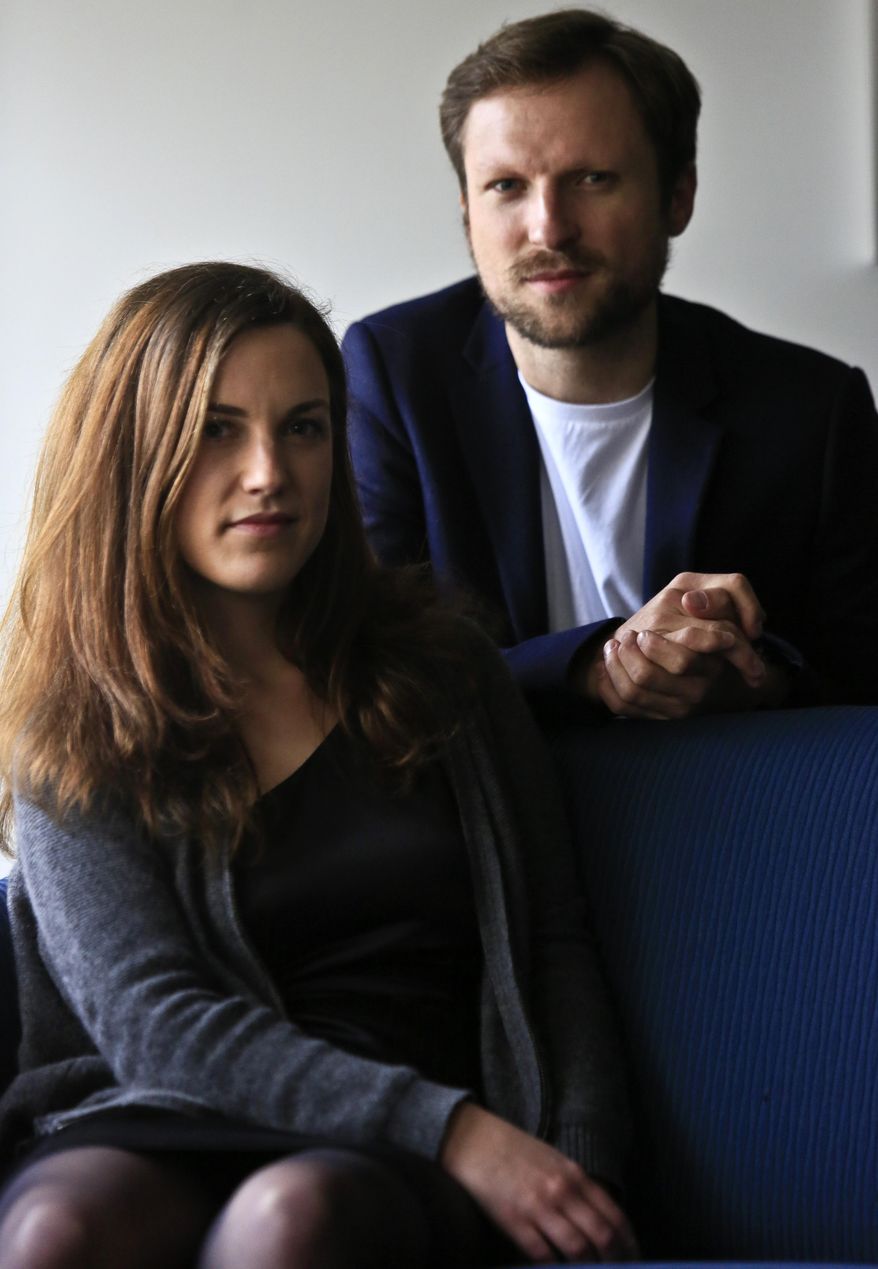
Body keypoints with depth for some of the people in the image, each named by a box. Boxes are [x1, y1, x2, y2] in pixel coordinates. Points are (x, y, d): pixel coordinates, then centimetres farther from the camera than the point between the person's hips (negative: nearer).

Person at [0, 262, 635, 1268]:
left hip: (398, 1173, 1)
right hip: (155, 1131, -1)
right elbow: (150, 1019, -6)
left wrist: (585, 1179, -7)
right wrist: (452, 1129, -17)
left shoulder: (440, 669, 13)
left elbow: (550, 943, 12)